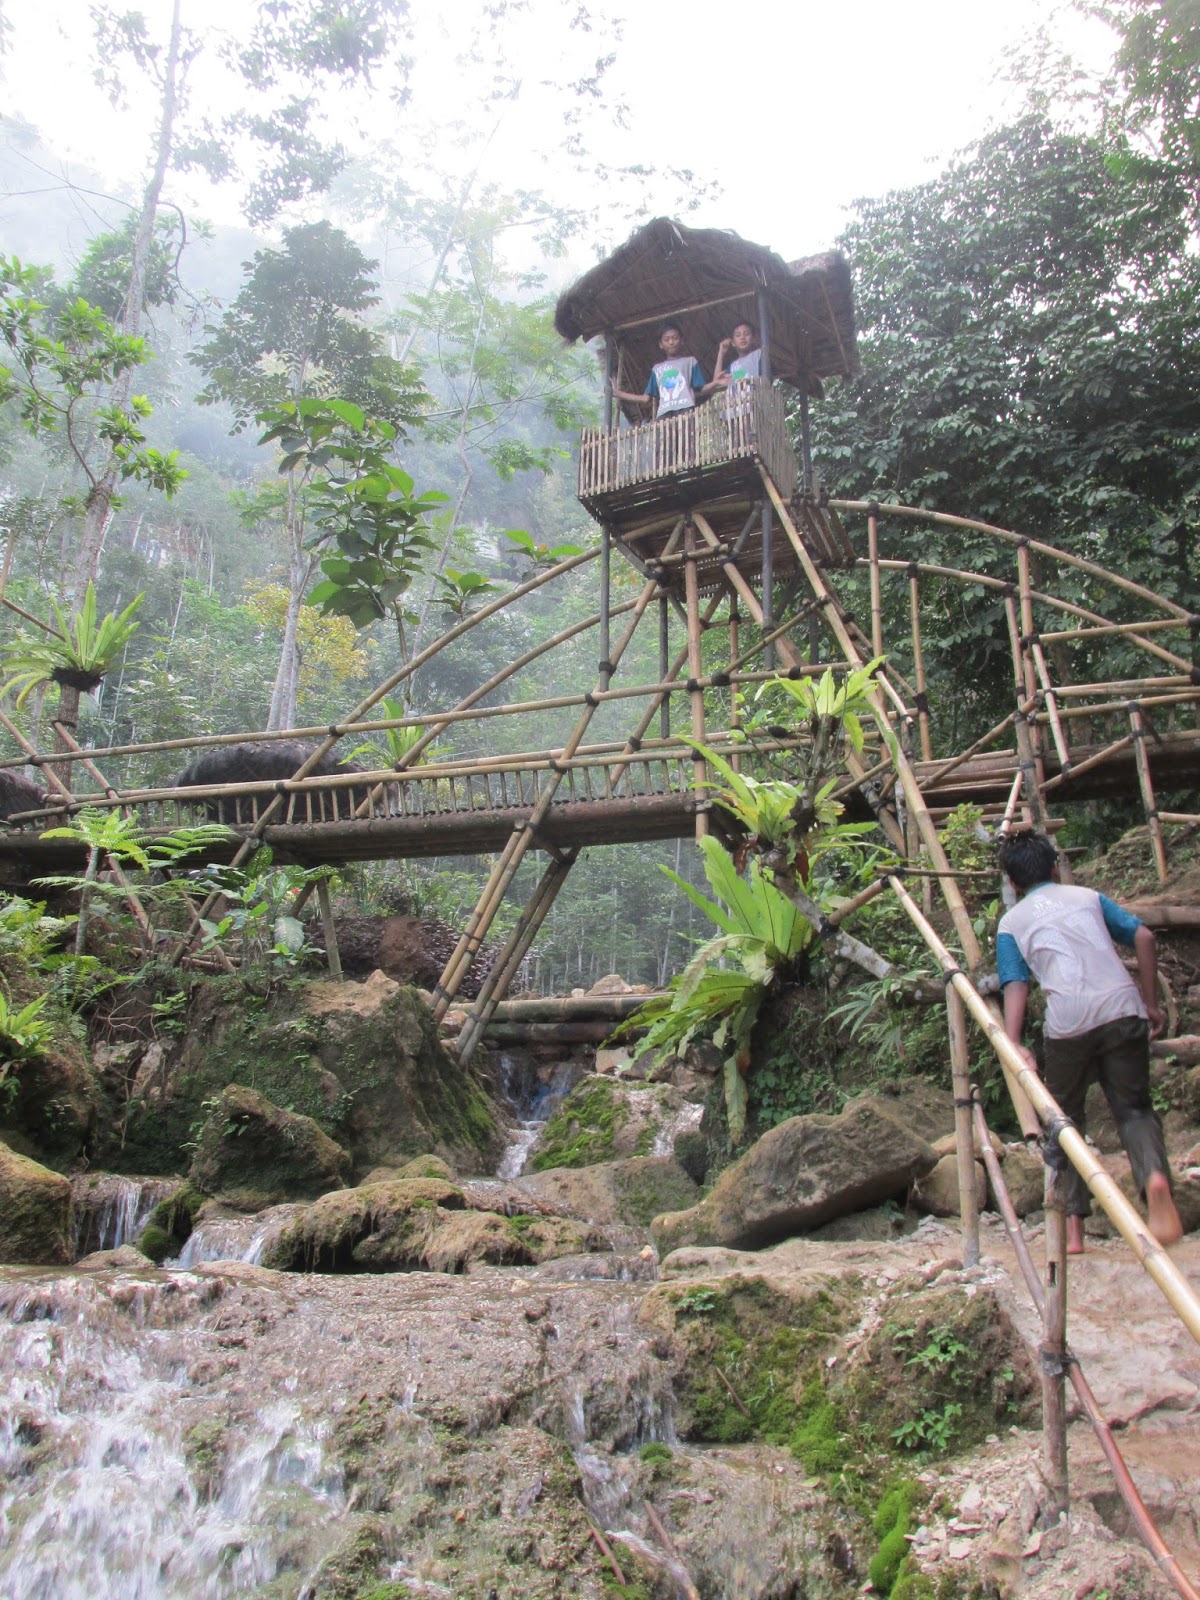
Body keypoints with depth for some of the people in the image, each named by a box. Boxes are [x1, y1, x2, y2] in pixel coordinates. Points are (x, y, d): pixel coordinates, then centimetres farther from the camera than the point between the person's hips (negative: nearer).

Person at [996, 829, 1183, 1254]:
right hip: (1123, 1010, 1)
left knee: (1064, 1115, 17)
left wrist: (1012, 1048, -4)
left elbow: (1016, 986, 2)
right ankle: (1155, 1175, -17)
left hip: (1068, 1024, -1)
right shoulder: (1087, 897, 22)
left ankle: (1073, 1224, 9)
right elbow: (1143, 936, 13)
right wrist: (1152, 1003, 19)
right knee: (1133, 1107, 14)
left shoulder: (1011, 923, 16)